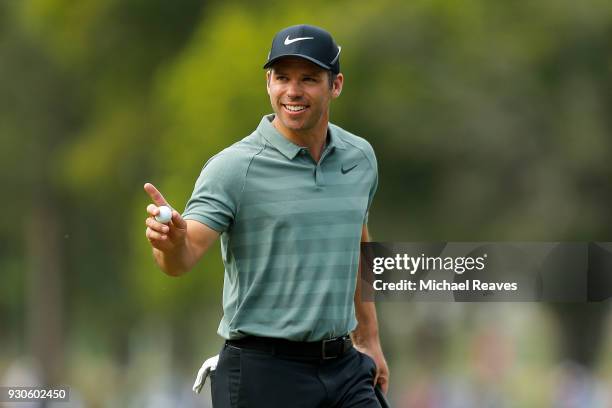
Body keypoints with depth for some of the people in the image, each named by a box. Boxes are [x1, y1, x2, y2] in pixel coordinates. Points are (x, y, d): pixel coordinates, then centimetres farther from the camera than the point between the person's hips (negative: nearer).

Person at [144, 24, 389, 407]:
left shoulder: (361, 157, 7)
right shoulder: (233, 168, -10)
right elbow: (184, 258, -20)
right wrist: (172, 240, -42)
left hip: (344, 368, 5)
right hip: (263, 372, -5)